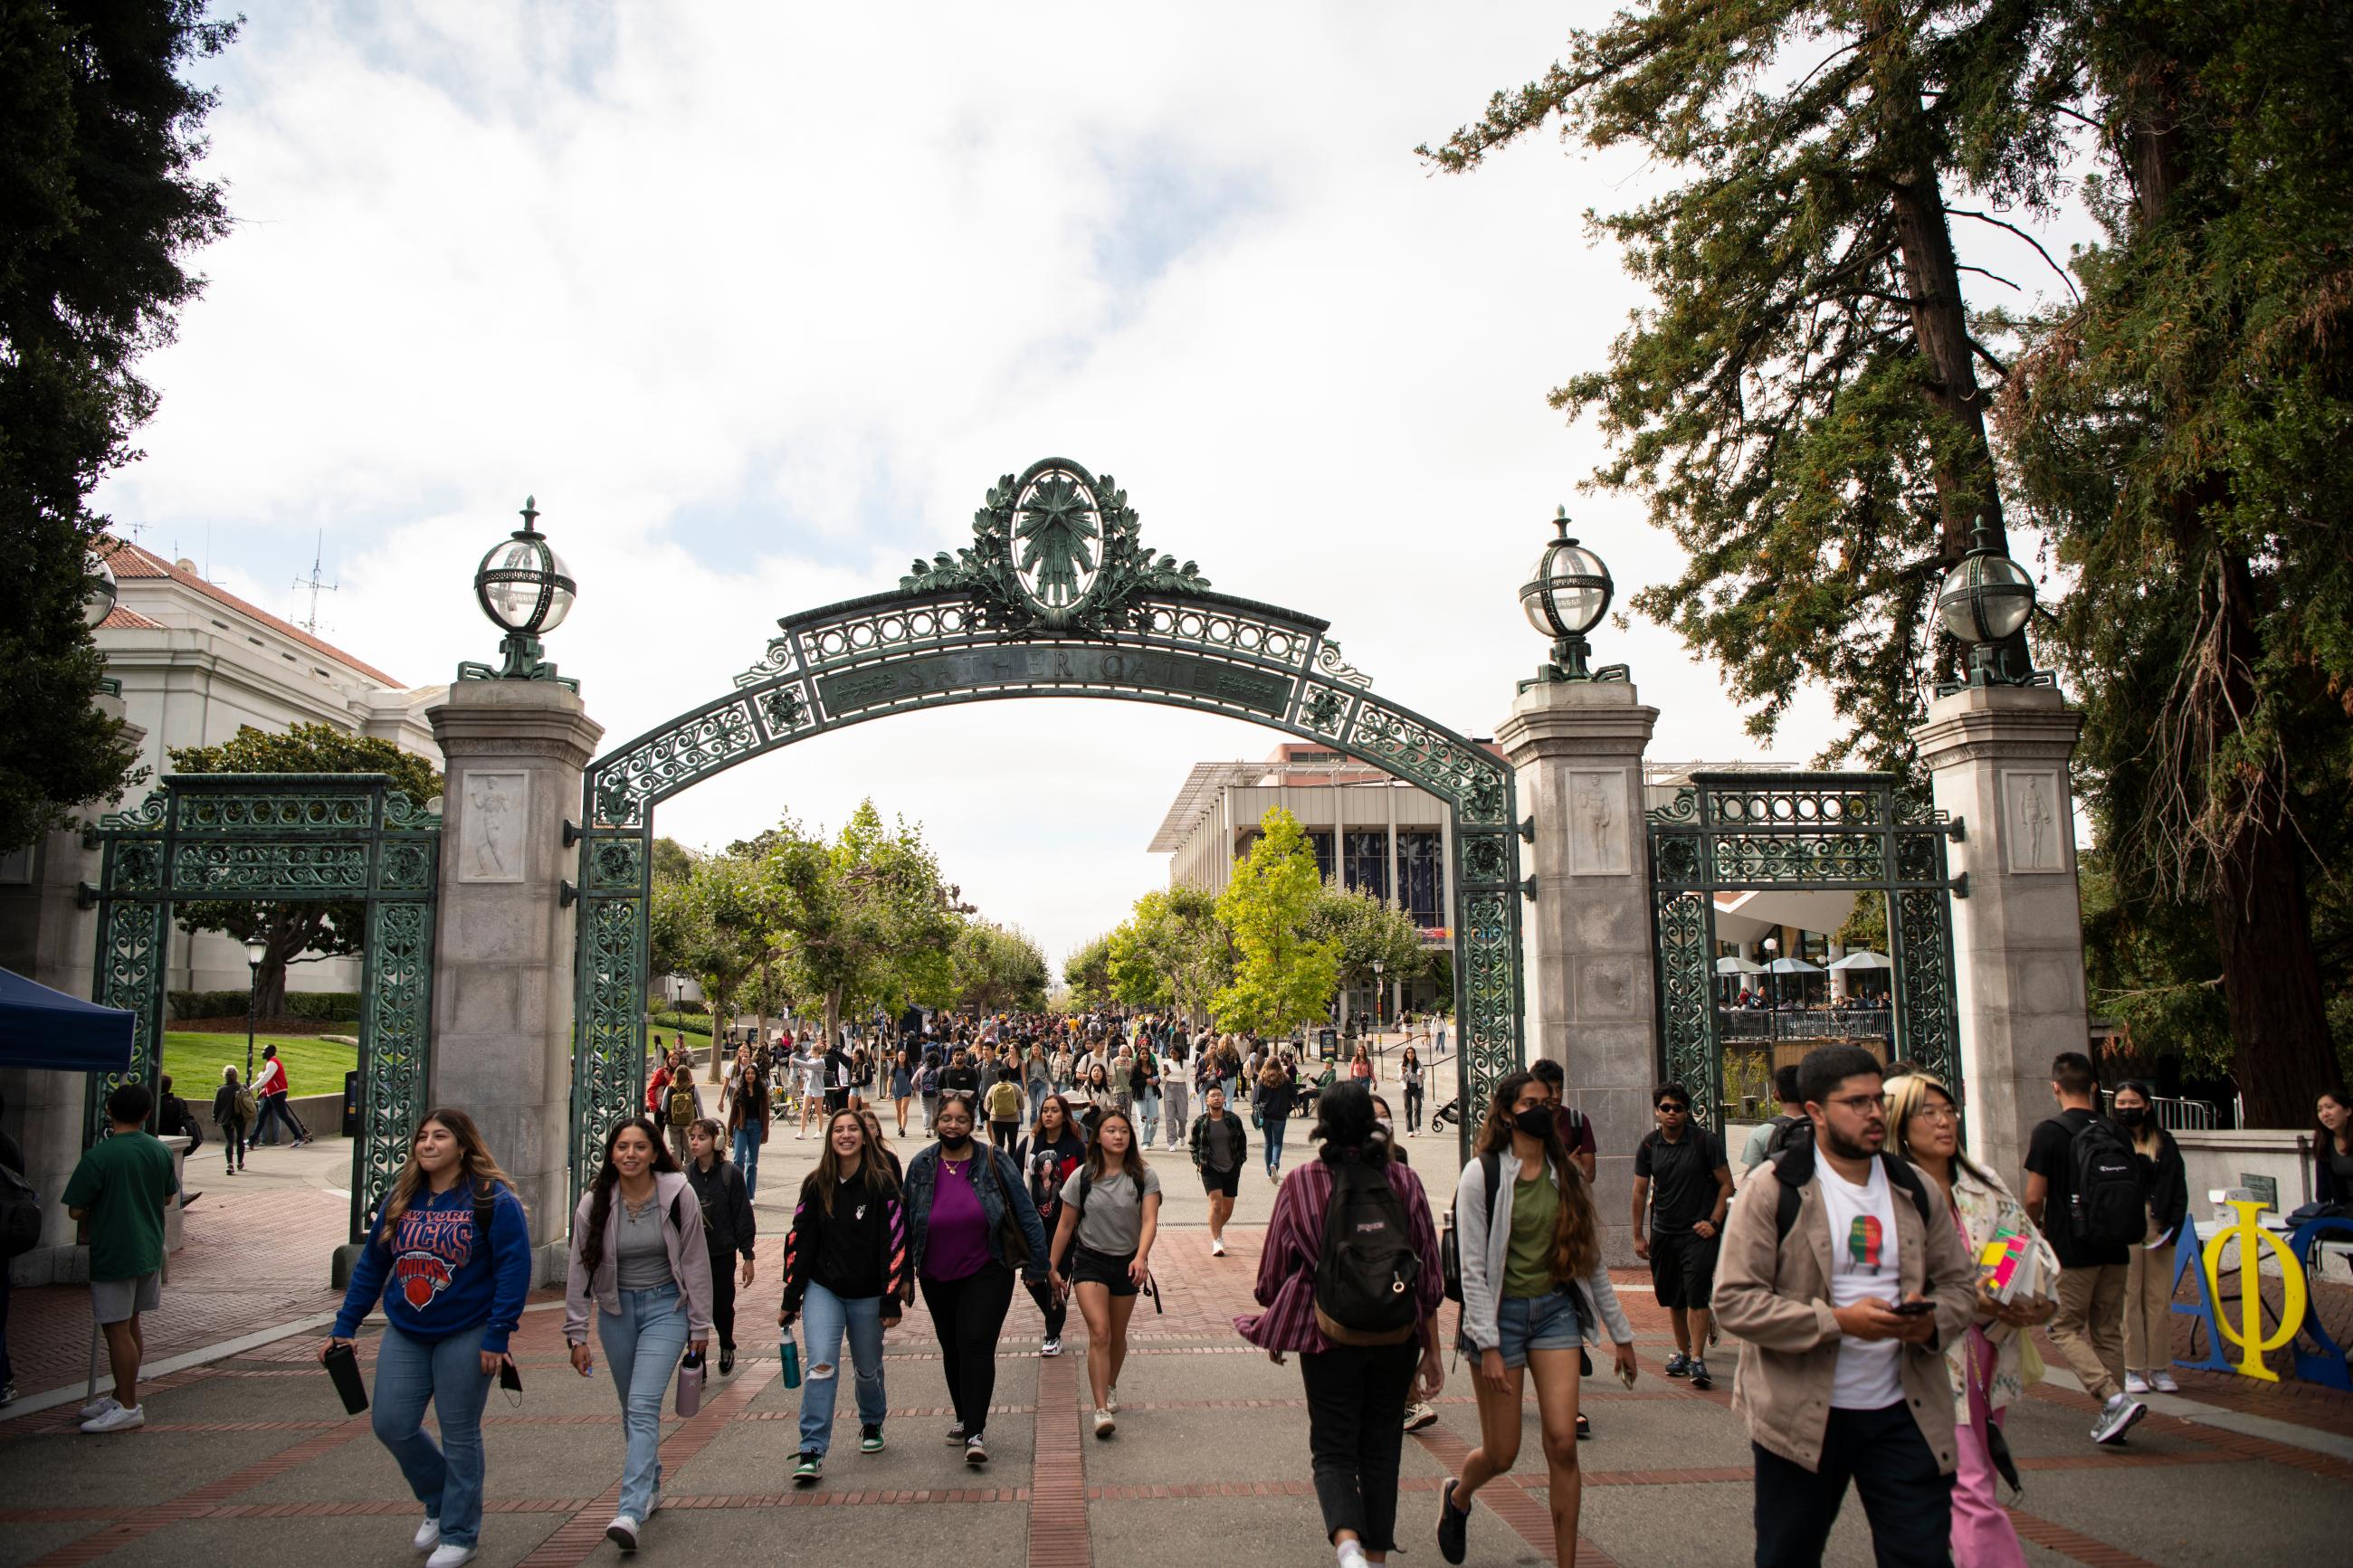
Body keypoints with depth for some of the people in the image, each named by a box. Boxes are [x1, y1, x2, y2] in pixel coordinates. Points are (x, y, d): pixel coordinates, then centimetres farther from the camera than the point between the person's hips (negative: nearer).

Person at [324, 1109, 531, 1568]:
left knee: (459, 1435, 4)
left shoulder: (493, 1199, -12)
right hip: (404, 1334, 5)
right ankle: (439, 1502, 30)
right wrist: (344, 1327, 9)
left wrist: (497, 1336, -19)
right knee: (391, 1424, 3)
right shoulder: (401, 1199, 5)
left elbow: (515, 1268, -15)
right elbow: (370, 1265, 12)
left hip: (465, 1336, -5)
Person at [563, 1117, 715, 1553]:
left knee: (643, 1406, -15)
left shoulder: (678, 1195, -11)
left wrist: (699, 1326, -2)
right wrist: (577, 1336, -1)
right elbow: (580, 1271, 0)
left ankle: (632, 1512, -19)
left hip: (665, 1307, -3)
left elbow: (696, 1262, -5)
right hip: (616, 1310, 3)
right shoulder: (595, 1203, -6)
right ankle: (651, 1488, 33)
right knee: (632, 1409, 14)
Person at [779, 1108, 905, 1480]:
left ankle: (872, 1424, 42)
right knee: (821, 1366, -14)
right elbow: (799, 1241, 3)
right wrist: (790, 1300, 2)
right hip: (823, 1289, 1)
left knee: (868, 1369, 14)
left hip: (868, 1295, -1)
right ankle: (812, 1452, -9)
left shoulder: (881, 1184, -9)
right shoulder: (816, 1185, -1)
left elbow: (894, 1243, -10)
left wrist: (891, 1302, -11)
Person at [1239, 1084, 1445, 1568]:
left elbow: (1276, 1264, 1)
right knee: (1381, 1450, 16)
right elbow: (1429, 1273, 2)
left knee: (1333, 1449, 5)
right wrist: (1432, 1351, 10)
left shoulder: (1302, 1182, -6)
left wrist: (1276, 1332, 17)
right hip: (1397, 1334, 2)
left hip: (1330, 1332, -2)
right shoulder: (1404, 1181, -1)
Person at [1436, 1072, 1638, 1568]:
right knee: (1501, 1454, 4)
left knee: (1562, 1443, -8)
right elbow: (1472, 1267, -11)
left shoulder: (1567, 1175, 6)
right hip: (1501, 1313, -3)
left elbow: (1591, 1256, 12)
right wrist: (1488, 1346, -16)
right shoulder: (1482, 1175, -9)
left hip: (1557, 1309, 4)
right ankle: (1457, 1497, 38)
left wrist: (1620, 1333, 12)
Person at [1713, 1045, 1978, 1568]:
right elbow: (1734, 1299, -14)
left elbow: (1960, 1282, 13)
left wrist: (1933, 1320, -10)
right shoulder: (1773, 1189, -9)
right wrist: (1837, 1321, -23)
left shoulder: (1914, 1190, 6)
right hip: (1801, 1416, -3)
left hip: (1904, 1413, 3)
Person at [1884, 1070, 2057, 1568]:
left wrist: (2043, 1301, -9)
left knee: (1975, 1485, 16)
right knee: (1971, 1494, -10)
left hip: (1988, 1352, 7)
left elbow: (2033, 1247, 9)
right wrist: (1964, 1298, -25)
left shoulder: (1985, 1185, 11)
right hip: (1935, 1357, -7)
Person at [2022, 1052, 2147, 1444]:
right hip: (2114, 1249, 6)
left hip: (2071, 1250, -6)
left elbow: (2035, 1197, -11)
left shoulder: (2049, 1132, -12)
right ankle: (2112, 1416, 14)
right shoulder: (2115, 1132, 5)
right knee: (2108, 1332, 13)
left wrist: (2034, 1227, 8)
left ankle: (2115, 1399, -14)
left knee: (2065, 1328, 3)